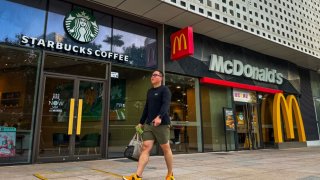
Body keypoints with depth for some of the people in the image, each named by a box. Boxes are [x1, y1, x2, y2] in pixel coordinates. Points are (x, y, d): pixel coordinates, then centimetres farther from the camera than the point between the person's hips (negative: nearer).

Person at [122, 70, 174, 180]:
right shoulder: (149, 91, 19)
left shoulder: (165, 90, -2)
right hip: (149, 124, 6)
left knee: (166, 148, 4)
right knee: (146, 147, -4)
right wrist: (141, 122, 22)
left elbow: (166, 104, -18)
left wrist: (159, 117, -34)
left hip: (162, 124, -6)